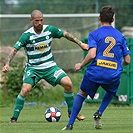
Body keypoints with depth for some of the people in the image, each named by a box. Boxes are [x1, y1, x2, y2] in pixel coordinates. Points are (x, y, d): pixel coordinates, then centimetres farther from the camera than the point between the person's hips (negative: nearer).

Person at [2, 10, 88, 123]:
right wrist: (7, 64, -28)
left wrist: (80, 43, 11)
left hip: (50, 66, 3)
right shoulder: (27, 35, -15)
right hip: (33, 68, -3)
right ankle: (14, 117, -11)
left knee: (68, 84, -14)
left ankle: (72, 112, 5)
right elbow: (15, 49, -15)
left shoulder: (50, 30, -5)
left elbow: (66, 34, 10)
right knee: (25, 89, -26)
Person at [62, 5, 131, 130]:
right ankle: (99, 113, 10)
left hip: (95, 72, -2)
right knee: (111, 92, 34)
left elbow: (92, 54, -15)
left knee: (81, 94, 20)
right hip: (113, 75, 2)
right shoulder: (120, 36, 10)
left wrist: (80, 65, 2)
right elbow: (127, 61, 10)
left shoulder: (94, 34, 0)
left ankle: (70, 124, 13)